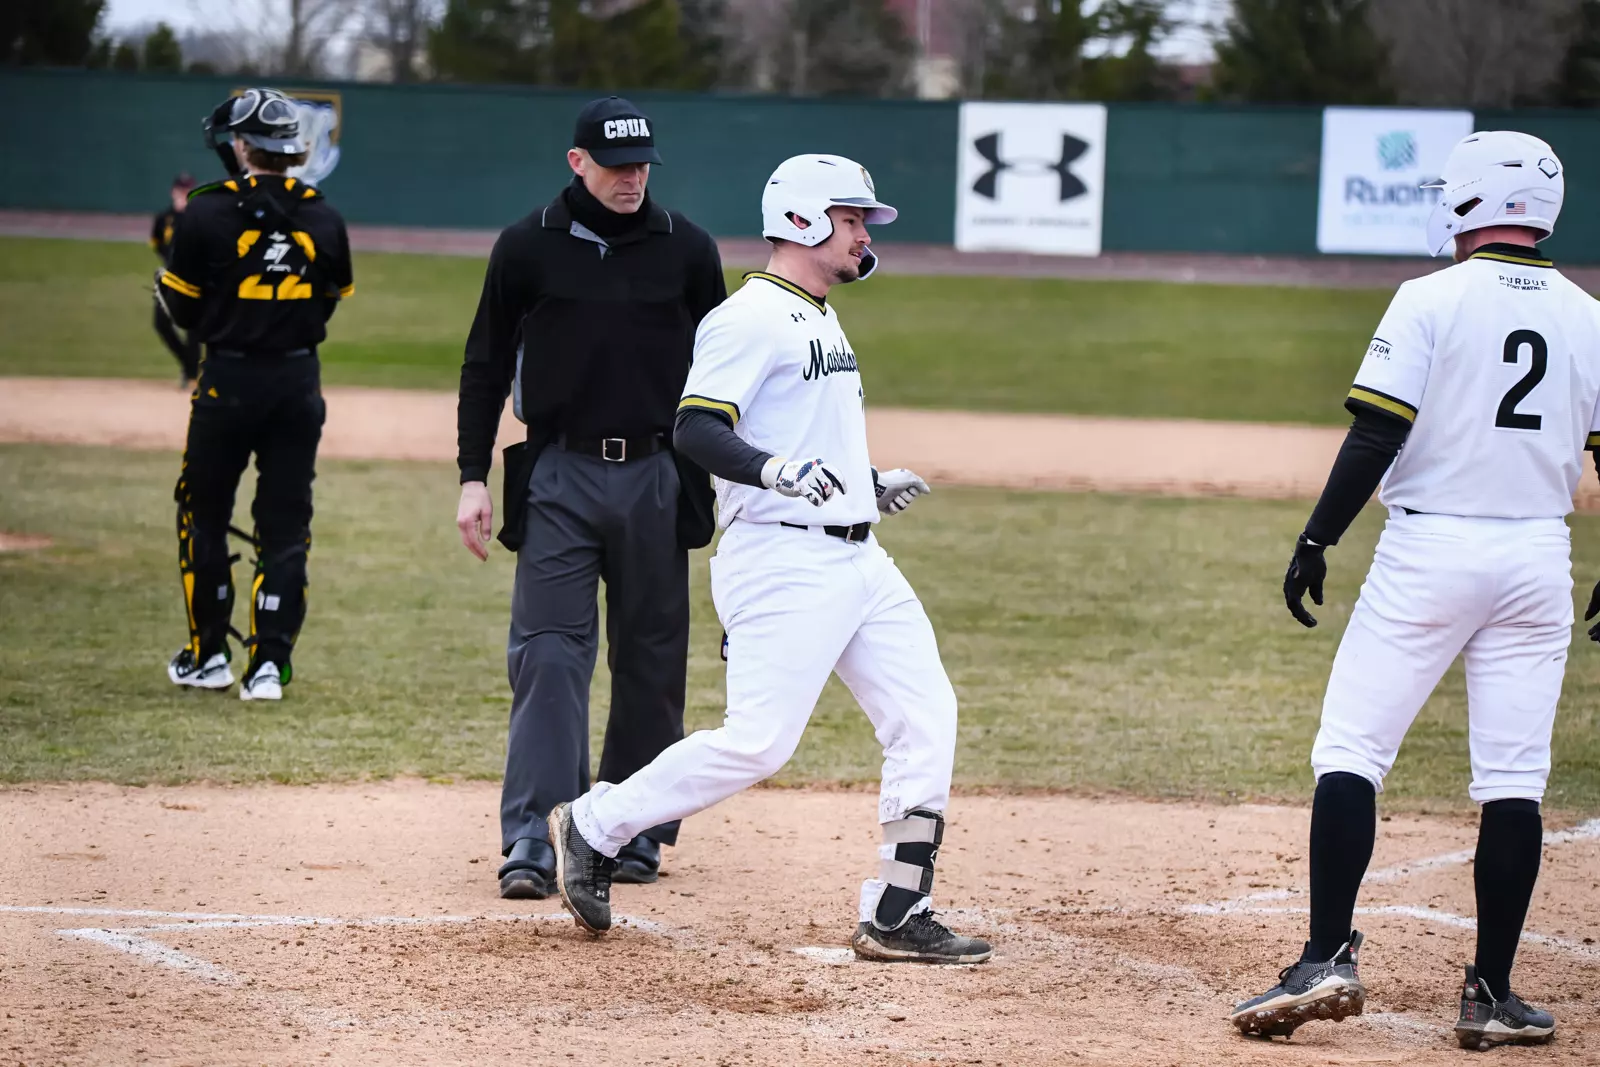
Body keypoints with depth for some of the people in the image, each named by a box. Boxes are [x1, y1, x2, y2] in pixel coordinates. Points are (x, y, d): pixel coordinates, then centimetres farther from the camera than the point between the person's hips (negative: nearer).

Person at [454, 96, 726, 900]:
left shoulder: (686, 250, 4)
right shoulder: (527, 247, 0)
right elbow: (486, 368, 5)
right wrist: (473, 479, -1)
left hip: (656, 478, 2)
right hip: (559, 478, -2)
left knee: (651, 660, 7)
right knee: (548, 654, -9)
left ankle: (636, 827, 19)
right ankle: (530, 839, -12)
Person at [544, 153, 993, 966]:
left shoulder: (819, 319, 21)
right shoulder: (750, 318, -10)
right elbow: (696, 431, -21)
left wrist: (870, 487, 23)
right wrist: (780, 470, -34)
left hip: (856, 557, 10)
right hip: (781, 560, -10)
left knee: (926, 719, 1)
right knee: (758, 741, -13)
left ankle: (895, 918, 3)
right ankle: (594, 827, 5)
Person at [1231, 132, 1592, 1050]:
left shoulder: (1432, 301, -7)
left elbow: (1377, 435, -12)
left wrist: (1316, 542, -6)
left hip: (1429, 548, -4)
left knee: (1351, 751, 1)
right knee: (1514, 779, 6)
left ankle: (1328, 959, -11)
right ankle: (1492, 993, 5)